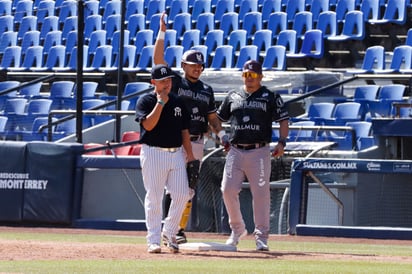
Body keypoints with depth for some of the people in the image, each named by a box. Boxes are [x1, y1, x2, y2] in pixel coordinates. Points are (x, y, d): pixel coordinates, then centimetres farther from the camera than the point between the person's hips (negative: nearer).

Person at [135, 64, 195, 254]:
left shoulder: (178, 102, 14)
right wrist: (160, 103, -14)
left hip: (177, 153, 5)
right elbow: (148, 124, -17)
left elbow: (184, 130, 16)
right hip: (153, 152, -5)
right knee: (154, 197, -4)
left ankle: (169, 233, 13)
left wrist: (190, 155, 10)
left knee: (182, 194, -4)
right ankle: (153, 240, -1)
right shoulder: (145, 101, -2)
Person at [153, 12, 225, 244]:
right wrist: (162, 32, -15)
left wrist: (221, 133, -3)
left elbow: (212, 117, 16)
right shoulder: (175, 82, 2)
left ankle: (180, 230, 10)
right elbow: (158, 59, -8)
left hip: (196, 143, 4)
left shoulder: (207, 90, 14)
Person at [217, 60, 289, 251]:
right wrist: (220, 138, 10)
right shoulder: (232, 96, 15)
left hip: (259, 151, -3)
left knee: (261, 192, -9)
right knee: (228, 189, -6)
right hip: (235, 151, 3)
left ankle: (261, 236, -4)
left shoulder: (270, 97, 6)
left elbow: (284, 120, 4)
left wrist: (281, 142, -9)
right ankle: (237, 229, 13)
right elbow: (218, 118, 24)